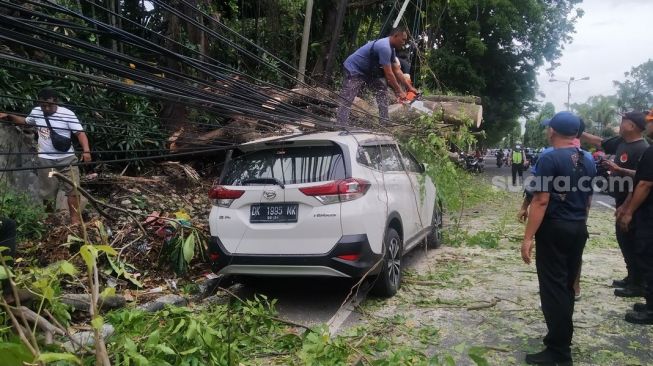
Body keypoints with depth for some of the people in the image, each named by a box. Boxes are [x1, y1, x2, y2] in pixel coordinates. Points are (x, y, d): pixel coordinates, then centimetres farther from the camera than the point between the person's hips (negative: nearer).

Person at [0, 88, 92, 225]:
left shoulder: (67, 114, -11)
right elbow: (25, 121, 25)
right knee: (47, 191, 12)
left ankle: (75, 219, 8)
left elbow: (80, 133, -15)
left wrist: (86, 150, -30)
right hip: (45, 159, 3)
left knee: (73, 189, -2)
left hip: (66, 159, -3)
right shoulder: (36, 112, 3)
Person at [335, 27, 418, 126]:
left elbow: (397, 71, 10)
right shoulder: (384, 47, -26)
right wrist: (399, 91, -15)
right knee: (347, 100, -18)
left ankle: (384, 121, 6)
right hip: (353, 69, -11)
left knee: (382, 89, 7)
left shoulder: (390, 48, 6)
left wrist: (409, 87, 7)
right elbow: (389, 74, -24)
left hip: (367, 71, 11)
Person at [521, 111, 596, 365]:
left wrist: (528, 237, -18)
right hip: (579, 229, 8)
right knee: (567, 285, 17)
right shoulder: (587, 162, 9)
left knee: (553, 288, -2)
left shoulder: (549, 159, -15)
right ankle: (562, 339, 28)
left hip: (554, 228, -8)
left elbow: (541, 201, -20)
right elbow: (588, 200, 16)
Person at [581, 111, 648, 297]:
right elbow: (599, 142, 21)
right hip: (622, 201, 9)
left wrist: (618, 169, -28)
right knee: (623, 238, 15)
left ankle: (638, 284, 5)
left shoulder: (642, 148, -19)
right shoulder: (621, 141, 8)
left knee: (630, 241, -4)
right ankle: (632, 277, 26)